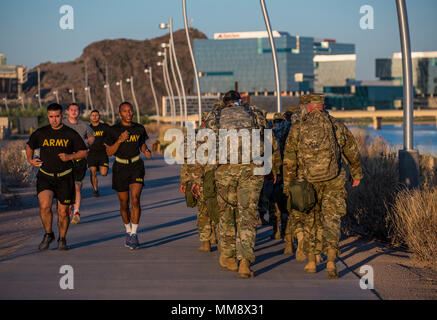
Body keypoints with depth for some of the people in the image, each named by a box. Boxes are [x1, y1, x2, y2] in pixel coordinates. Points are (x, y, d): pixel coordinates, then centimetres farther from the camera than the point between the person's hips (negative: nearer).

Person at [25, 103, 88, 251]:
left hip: (65, 177, 0)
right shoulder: (40, 133, 4)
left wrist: (69, 157, -10)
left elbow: (83, 152, 6)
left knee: (63, 211, 3)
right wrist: (30, 159, 5)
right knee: (45, 206, -20)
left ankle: (62, 239, 26)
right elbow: (29, 146, 22)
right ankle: (48, 234, 4)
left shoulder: (71, 134, 0)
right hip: (45, 176, 0)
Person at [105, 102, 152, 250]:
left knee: (135, 199, -18)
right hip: (120, 168, 0)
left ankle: (134, 234, -16)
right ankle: (128, 231, 30)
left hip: (136, 166, 0)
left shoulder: (139, 129, 4)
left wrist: (146, 151, -3)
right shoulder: (114, 130, -3)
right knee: (124, 203, 8)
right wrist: (120, 140, -19)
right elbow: (109, 152, -5)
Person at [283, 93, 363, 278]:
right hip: (333, 180, 0)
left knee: (310, 219, 16)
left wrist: (287, 185, 4)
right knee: (331, 219, 1)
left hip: (308, 181, 0)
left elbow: (289, 160, -2)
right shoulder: (336, 126, 4)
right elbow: (352, 152, 14)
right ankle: (331, 261, -18)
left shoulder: (297, 129, 0)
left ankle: (311, 262, 22)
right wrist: (356, 174, 27)